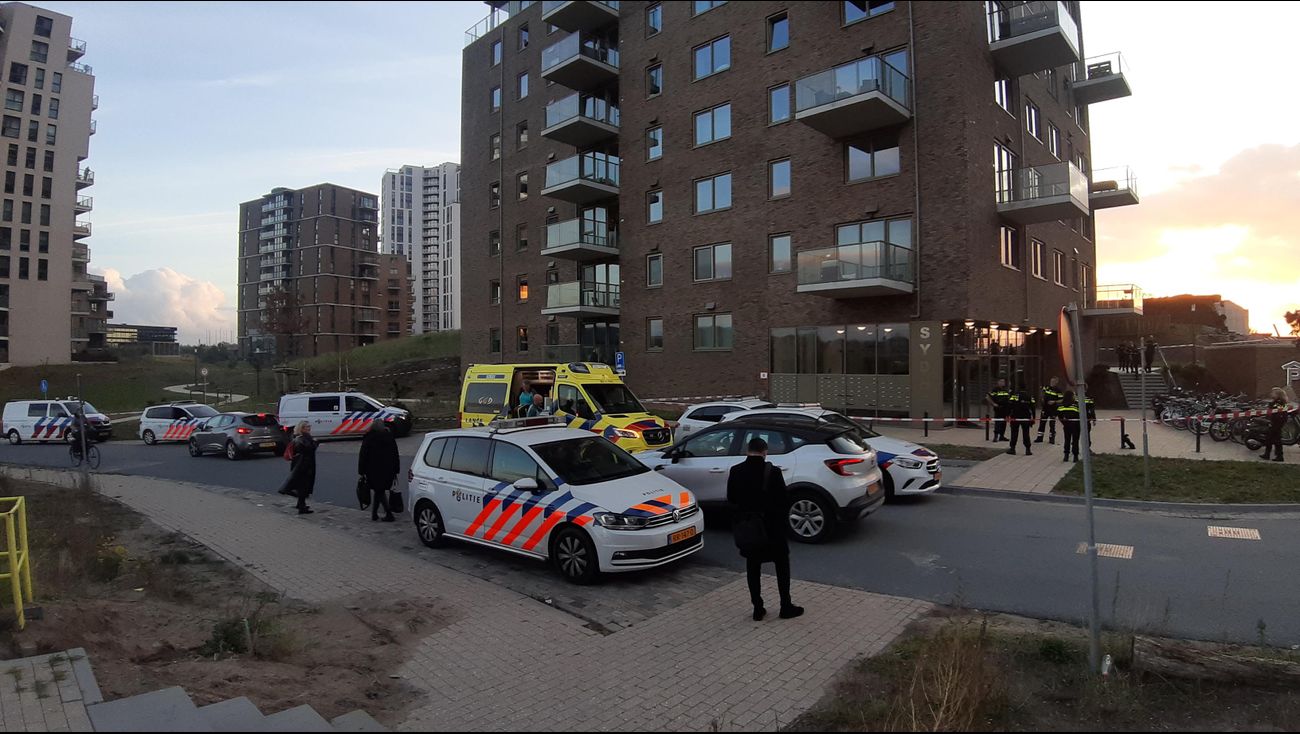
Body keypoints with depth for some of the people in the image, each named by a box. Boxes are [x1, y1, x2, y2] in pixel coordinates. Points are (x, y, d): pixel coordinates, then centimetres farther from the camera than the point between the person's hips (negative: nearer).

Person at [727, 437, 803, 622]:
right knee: (782, 565, 13)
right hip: (771, 526, -3)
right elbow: (784, 499, -11)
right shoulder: (772, 471, -16)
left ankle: (757, 608, 17)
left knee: (752, 567, 14)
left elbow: (731, 498, 3)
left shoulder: (736, 471, -7)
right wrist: (781, 516, 9)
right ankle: (786, 606, 19)